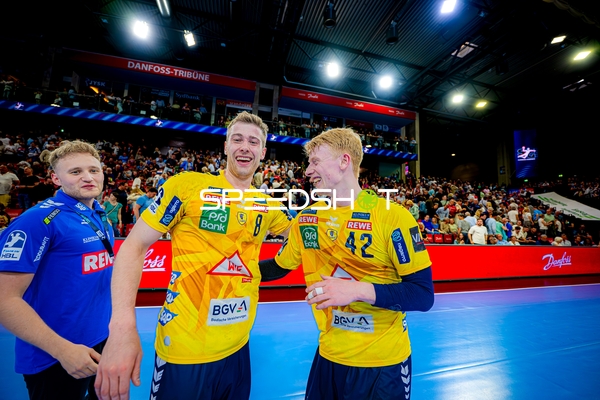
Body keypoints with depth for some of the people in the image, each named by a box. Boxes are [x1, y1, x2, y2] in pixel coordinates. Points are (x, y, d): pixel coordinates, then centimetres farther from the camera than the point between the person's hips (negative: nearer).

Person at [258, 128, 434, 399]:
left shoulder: (392, 216, -19)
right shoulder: (306, 217, -4)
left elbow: (423, 294, -16)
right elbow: (278, 266, 7)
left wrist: (358, 290, -29)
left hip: (384, 363, -4)